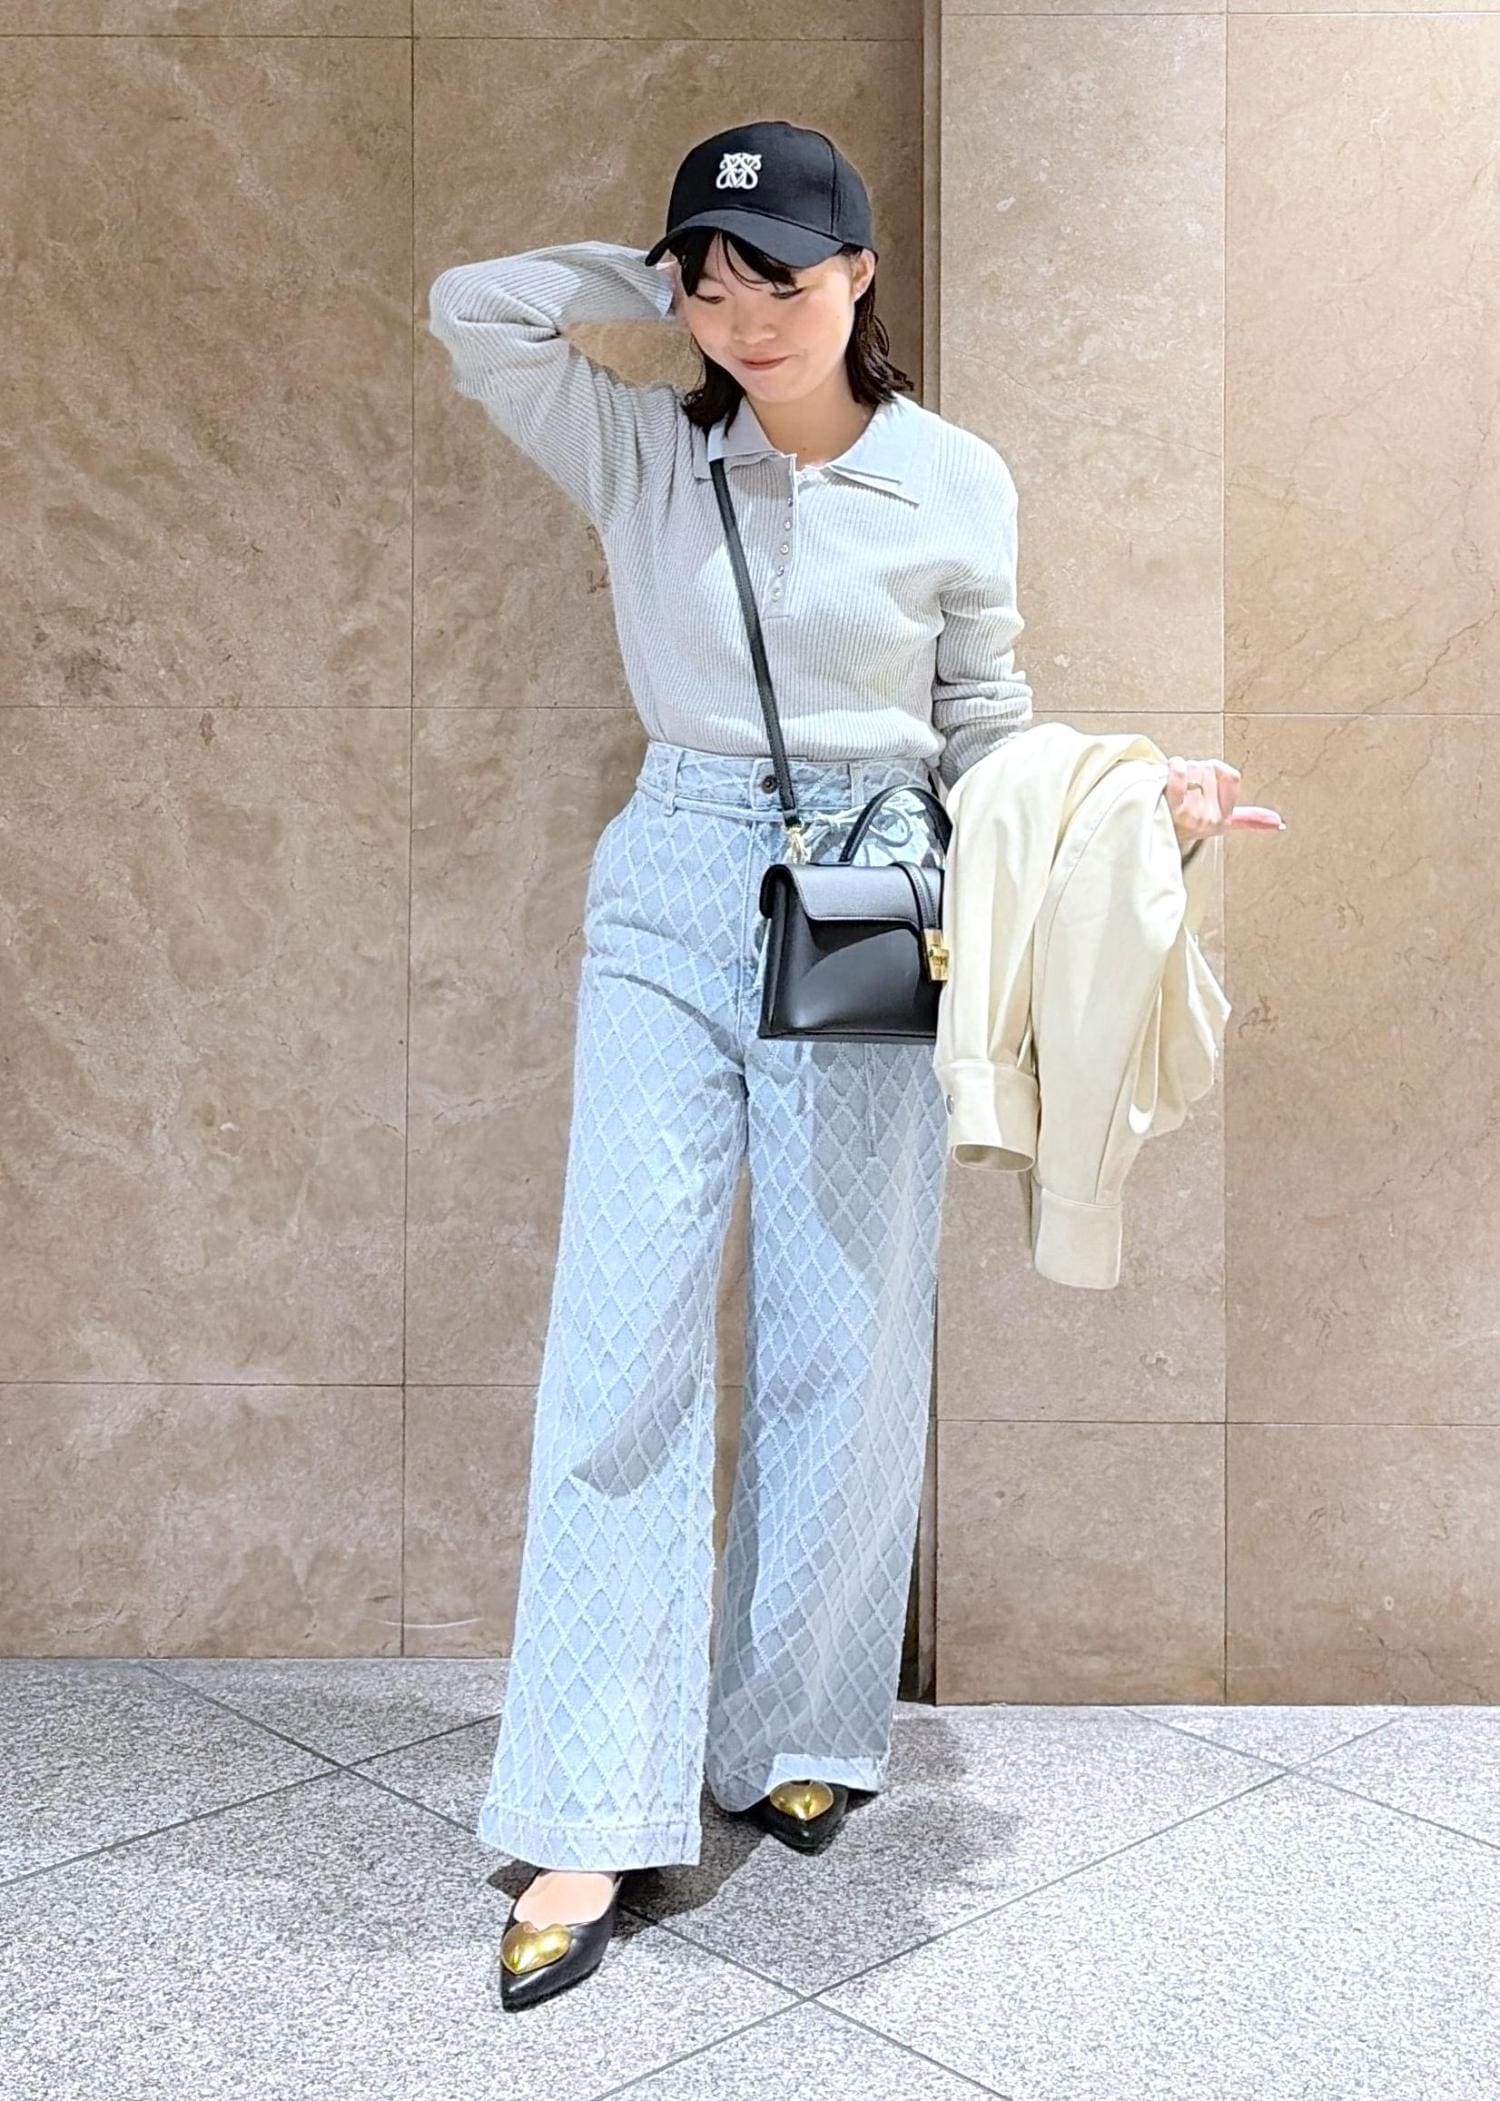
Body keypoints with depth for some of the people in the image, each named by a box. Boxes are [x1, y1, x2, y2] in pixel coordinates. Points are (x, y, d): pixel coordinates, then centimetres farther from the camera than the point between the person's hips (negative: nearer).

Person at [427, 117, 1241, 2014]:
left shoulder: (956, 482, 3)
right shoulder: (645, 454, 5)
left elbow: (985, 720, 9)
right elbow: (475, 310, 0)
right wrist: (664, 276, 3)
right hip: (671, 902, 1)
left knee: (846, 1342, 4)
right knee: (624, 1337, -6)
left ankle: (799, 1732, 24)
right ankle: (596, 1817, 0)